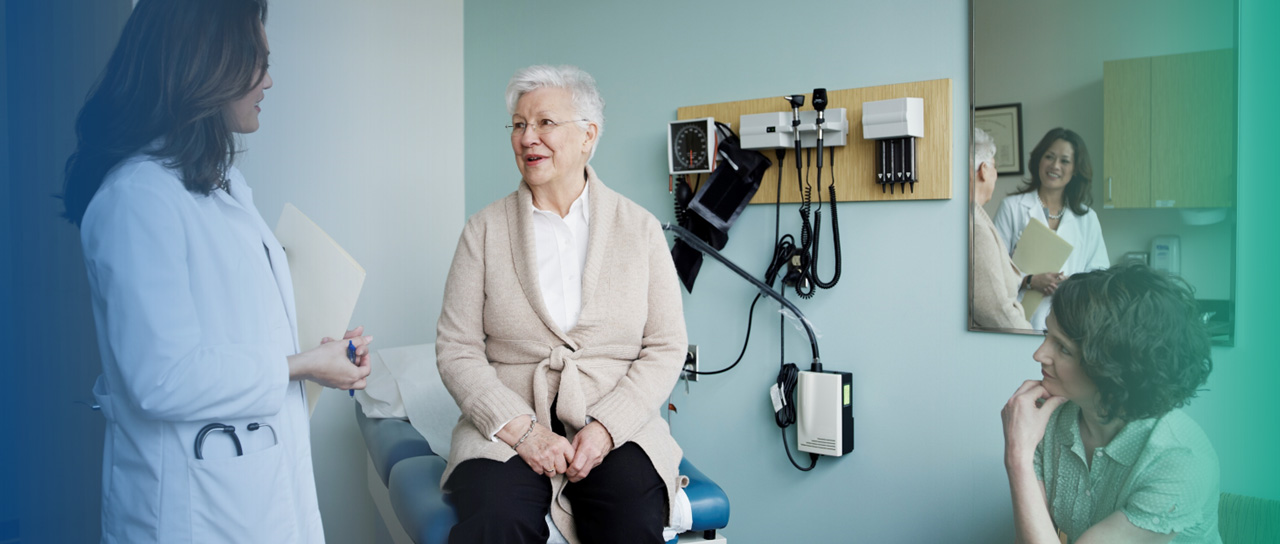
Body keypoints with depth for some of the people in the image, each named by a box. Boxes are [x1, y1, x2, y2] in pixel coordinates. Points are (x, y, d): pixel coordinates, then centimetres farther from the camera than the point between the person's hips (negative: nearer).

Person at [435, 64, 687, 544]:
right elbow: (456, 349, 2)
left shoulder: (640, 228, 6)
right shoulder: (485, 229, 6)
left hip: (615, 426, 1)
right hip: (507, 427, 0)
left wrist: (605, 427, -11)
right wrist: (521, 428, -12)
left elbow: (667, 347, 3)